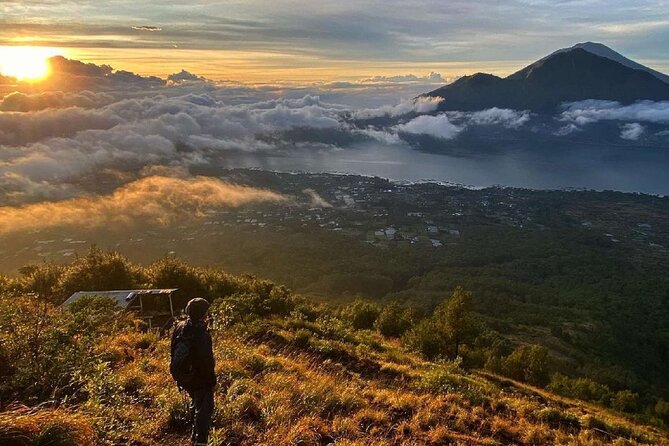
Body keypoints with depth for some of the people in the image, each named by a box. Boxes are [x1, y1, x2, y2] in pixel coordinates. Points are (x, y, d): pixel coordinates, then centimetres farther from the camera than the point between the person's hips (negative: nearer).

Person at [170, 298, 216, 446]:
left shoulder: (180, 327, -6)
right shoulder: (202, 335, -30)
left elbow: (175, 352, 7)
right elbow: (207, 362, -24)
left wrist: (178, 374, 20)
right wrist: (212, 381, -10)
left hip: (182, 376, 8)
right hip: (199, 378, -8)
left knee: (195, 403, 29)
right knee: (204, 409, 8)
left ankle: (195, 434, 46)